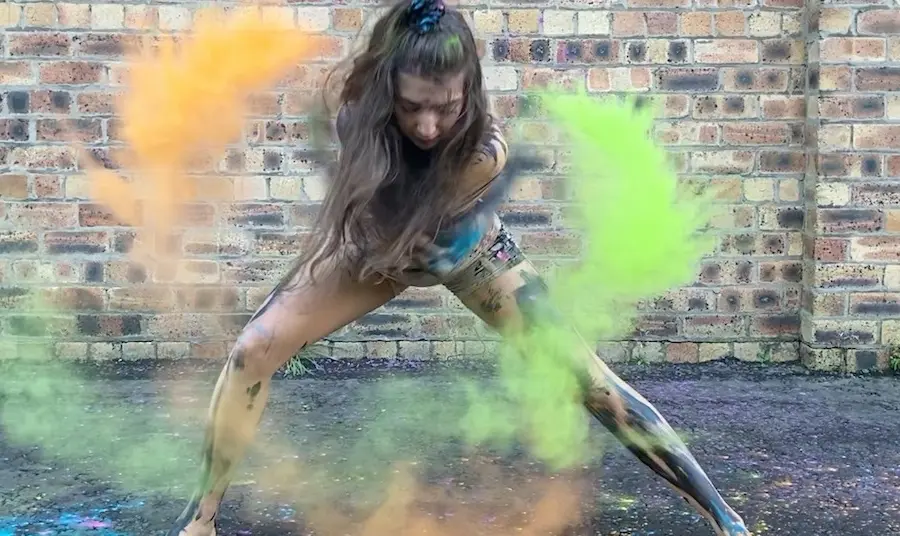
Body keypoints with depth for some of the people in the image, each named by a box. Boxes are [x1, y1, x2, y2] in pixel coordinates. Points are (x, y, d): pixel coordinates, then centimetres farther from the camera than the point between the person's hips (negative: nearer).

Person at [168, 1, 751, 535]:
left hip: (464, 249, -2)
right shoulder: (361, 117, -32)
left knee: (586, 376, -7)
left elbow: (437, 245, -24)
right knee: (253, 350, -14)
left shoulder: (486, 152, -40)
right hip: (380, 244, 2)